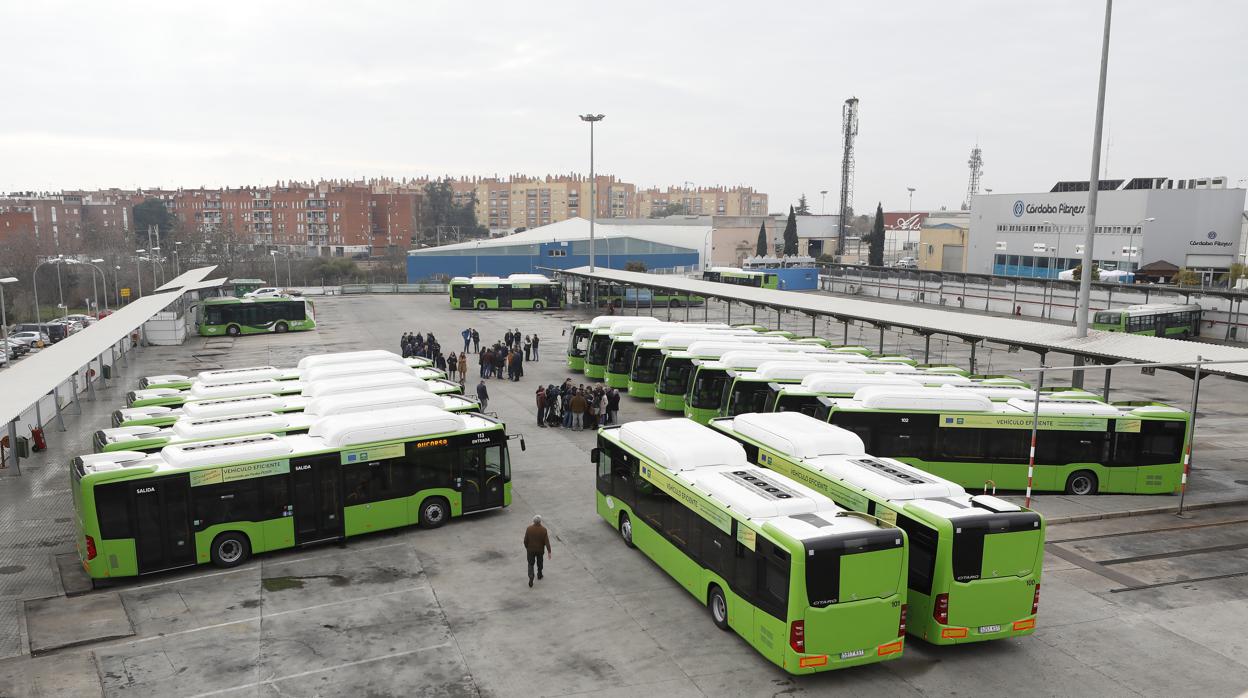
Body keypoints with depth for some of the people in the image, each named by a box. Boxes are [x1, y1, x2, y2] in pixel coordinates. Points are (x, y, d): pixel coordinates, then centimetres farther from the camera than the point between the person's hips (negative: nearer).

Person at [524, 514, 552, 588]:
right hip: (540, 550, 1)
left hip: (530, 550, -1)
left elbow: (525, 540, -8)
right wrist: (549, 551, -10)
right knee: (539, 562, 24)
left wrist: (526, 547, 11)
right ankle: (539, 575, 41)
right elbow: (547, 541, -16)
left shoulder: (529, 529, -17)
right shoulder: (543, 530, -17)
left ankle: (531, 579, -6)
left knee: (530, 564, 9)